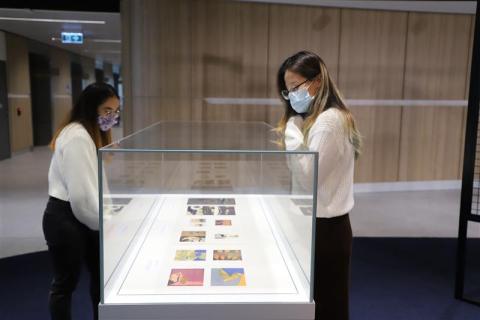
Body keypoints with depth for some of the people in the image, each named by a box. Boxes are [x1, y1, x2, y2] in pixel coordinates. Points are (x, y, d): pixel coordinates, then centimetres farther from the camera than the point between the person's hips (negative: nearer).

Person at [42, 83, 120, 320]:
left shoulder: (93, 134, 11)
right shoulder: (77, 137, -21)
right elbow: (81, 192, -24)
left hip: (82, 216, 10)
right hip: (64, 218, -10)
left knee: (101, 273, 18)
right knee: (65, 282, 7)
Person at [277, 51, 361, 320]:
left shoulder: (328, 121, -18)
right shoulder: (319, 118, 13)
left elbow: (308, 174, -22)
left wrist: (292, 133, -18)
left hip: (323, 228, -10)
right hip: (321, 223, 10)